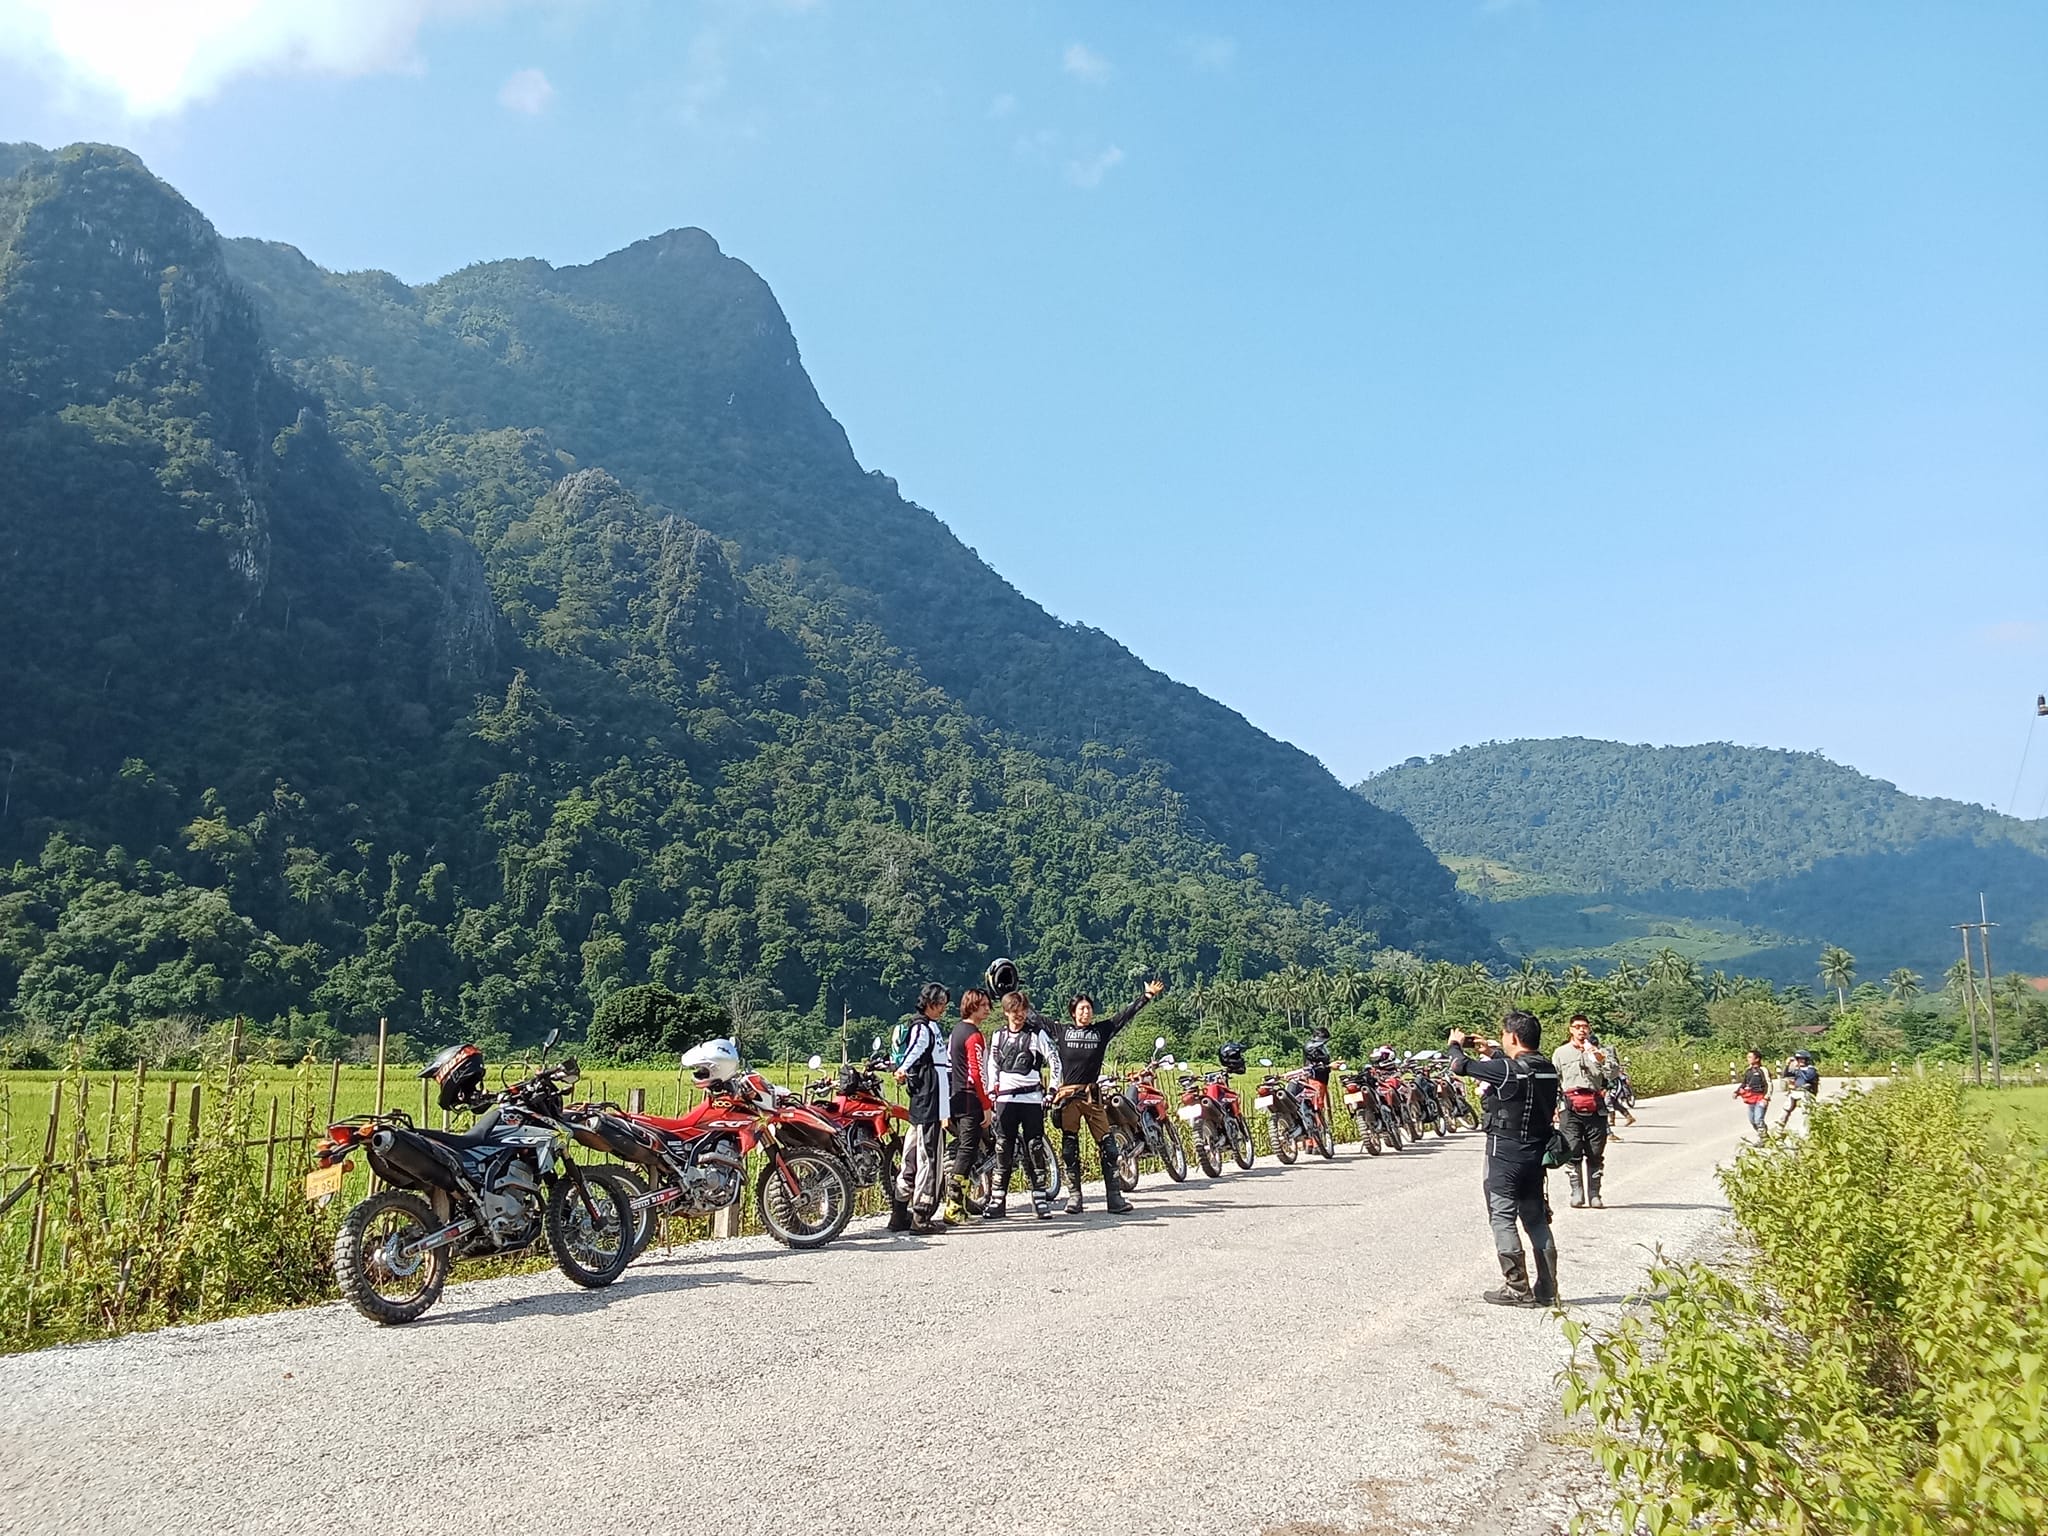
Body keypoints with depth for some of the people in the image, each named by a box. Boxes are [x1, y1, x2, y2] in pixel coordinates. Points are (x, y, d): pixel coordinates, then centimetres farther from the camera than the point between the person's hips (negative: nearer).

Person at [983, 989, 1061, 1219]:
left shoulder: (1037, 1034, 0)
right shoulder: (998, 1036, 11)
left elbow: (1054, 1060, 0)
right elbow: (991, 1065, 20)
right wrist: (992, 1092, 10)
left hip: (1032, 1098, -3)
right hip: (1005, 1099, 3)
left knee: (1035, 1149, -1)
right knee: (1003, 1151, 2)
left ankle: (1040, 1200, 6)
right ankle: (998, 1202, 6)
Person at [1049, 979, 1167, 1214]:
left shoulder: (1102, 1030, 10)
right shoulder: (1062, 1032, 10)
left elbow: (1125, 1015, 9)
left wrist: (1146, 996, 4)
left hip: (1092, 1095, 0)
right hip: (1067, 1095, 0)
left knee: (1107, 1144, -2)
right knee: (1069, 1147, 3)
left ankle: (1114, 1196, 2)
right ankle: (1074, 1195, 11)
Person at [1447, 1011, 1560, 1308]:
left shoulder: (1506, 1069, -19)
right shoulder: (1547, 1068, 3)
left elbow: (1460, 1066, -11)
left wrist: (1456, 1044, 10)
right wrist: (1490, 1052, 30)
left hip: (1505, 1152, -7)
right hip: (1536, 1152, 7)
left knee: (1503, 1218, 1)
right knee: (1536, 1219, 13)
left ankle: (1517, 1289, 3)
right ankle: (1547, 1290, 16)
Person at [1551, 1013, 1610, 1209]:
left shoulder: (1597, 1052, 16)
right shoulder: (1560, 1053, 13)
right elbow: (1554, 1081, 12)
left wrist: (1599, 1061, -10)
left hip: (1595, 1108, 1)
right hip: (1570, 1108, -1)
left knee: (1596, 1154, 2)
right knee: (1572, 1152, -8)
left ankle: (1594, 1193, 8)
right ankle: (1577, 1191, 0)